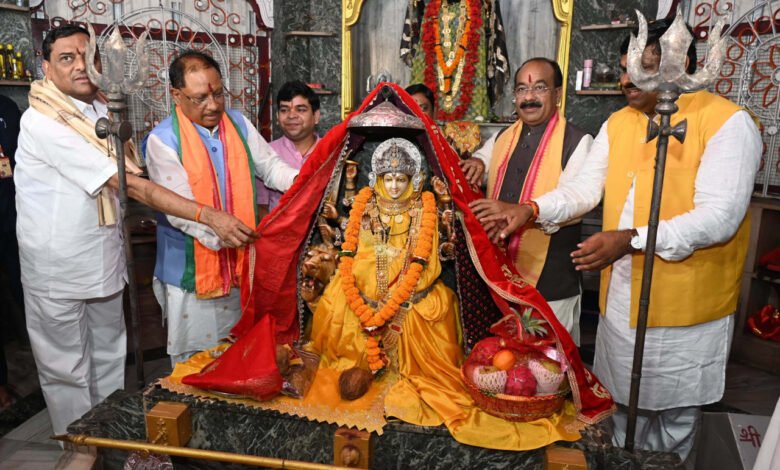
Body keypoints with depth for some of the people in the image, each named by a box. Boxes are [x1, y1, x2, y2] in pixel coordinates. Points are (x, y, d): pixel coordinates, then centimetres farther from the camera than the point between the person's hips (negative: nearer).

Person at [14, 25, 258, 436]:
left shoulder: (102, 111, 5)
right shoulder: (43, 121, -19)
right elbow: (127, 184, -27)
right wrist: (208, 216, -32)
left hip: (104, 258, 7)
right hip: (57, 267, -7)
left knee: (110, 359, 17)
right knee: (67, 370, 8)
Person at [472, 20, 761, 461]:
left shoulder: (729, 123, -13)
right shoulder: (618, 123, 6)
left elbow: (719, 217, -21)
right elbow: (584, 189, 1)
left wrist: (632, 239, -31)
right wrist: (532, 210, -16)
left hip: (686, 302, -5)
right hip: (620, 295, 5)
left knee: (676, 412, 15)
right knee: (623, 400, 21)